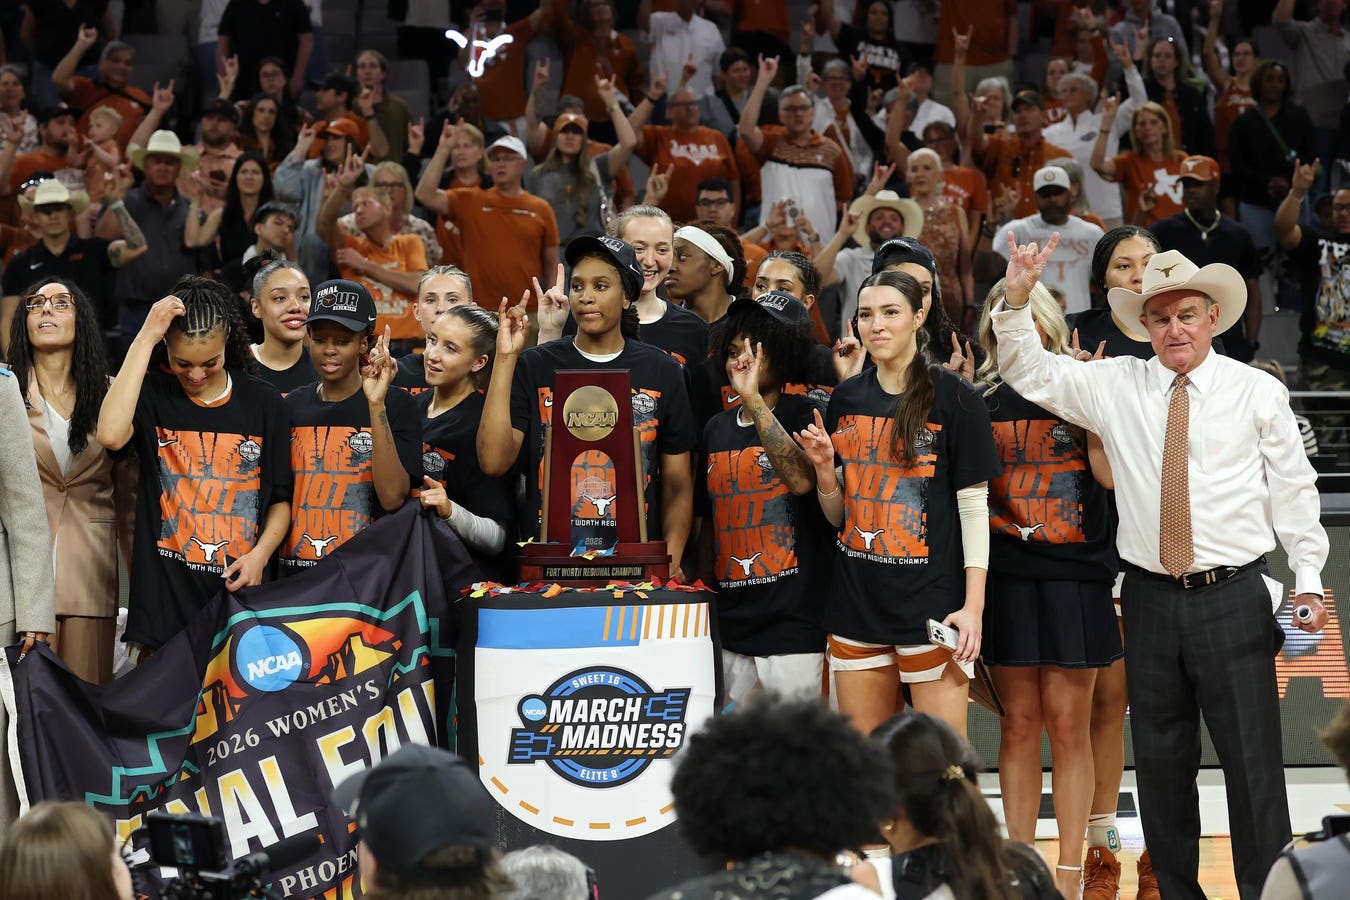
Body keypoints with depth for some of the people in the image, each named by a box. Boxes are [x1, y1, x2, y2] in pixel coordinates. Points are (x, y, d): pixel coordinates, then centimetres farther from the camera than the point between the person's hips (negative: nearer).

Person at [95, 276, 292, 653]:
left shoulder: (263, 402, 7)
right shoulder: (152, 392, 1)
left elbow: (281, 498, 12)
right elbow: (111, 435, -22)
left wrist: (260, 554, -8)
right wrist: (144, 340, -17)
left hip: (239, 586, 2)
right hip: (165, 594, -1)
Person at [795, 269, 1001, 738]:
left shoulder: (953, 397, -4)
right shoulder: (846, 399, 10)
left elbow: (974, 505, -5)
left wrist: (973, 604, -12)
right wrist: (824, 467, -5)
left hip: (931, 601, -5)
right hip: (857, 600, 5)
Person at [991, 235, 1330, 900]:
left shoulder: (1258, 392, 1)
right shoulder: (1116, 385, 6)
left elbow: (1293, 489, 4)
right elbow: (1031, 374, 5)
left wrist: (1309, 579, 0)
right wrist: (1016, 299, -10)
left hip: (1233, 597, -2)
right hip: (1150, 597, 3)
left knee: (1252, 758, -2)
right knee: (1160, 759, 9)